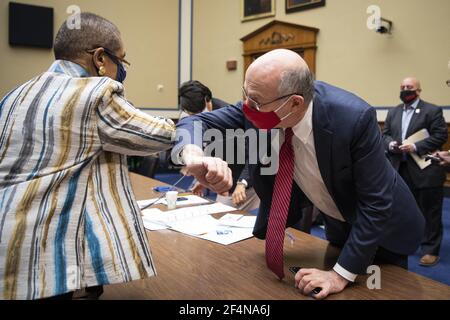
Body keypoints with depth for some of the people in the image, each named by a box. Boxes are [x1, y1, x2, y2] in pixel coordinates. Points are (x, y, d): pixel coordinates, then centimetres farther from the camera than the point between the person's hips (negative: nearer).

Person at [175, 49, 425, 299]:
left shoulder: (354, 118, -37)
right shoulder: (260, 106, -24)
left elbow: (376, 204, -30)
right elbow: (197, 123, -20)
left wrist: (341, 274, -30)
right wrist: (192, 152, -44)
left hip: (380, 226, -4)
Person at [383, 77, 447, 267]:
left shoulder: (432, 111, -3)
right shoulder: (393, 112, 15)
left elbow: (440, 136, -11)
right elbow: (385, 134, 13)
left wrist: (416, 147, -20)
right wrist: (390, 144, -9)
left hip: (425, 170, -5)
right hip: (400, 170, 6)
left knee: (429, 212, 3)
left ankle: (430, 250, 13)